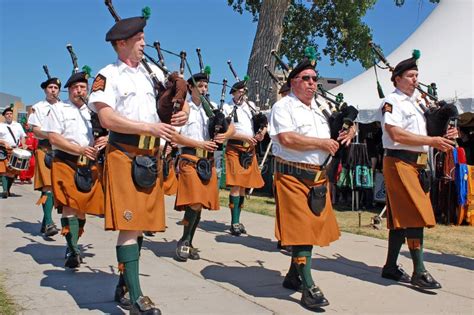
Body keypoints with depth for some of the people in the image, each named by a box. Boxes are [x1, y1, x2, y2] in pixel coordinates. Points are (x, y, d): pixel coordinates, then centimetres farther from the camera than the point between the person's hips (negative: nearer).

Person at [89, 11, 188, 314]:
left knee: (140, 225, 11)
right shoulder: (108, 76, -3)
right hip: (124, 156, -6)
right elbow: (107, 118, -15)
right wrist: (150, 127, -18)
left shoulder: (153, 71, 15)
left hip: (151, 157, 6)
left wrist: (183, 111, -1)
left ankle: (124, 285, 25)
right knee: (129, 225, -9)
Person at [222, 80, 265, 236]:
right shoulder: (227, 107, -2)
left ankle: (237, 220, 20)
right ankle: (234, 223, -4)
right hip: (235, 149, -5)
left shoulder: (251, 105, 13)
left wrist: (262, 133, -3)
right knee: (236, 185, -10)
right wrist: (245, 137, -18)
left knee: (244, 185, 10)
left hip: (250, 150, 5)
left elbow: (263, 123, 19)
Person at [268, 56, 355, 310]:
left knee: (312, 228, 11)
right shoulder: (283, 106, -5)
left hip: (318, 177, 8)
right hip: (293, 176, -8)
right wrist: (321, 143, -14)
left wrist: (348, 132, 6)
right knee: (301, 229, -9)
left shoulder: (320, 107, 18)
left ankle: (293, 276, 26)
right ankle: (308, 287, -4)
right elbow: (287, 139, -21)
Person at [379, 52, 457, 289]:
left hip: (418, 164, 8)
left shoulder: (419, 100, 19)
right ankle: (419, 272, -7)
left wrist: (445, 135, 4)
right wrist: (431, 141, -18)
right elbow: (397, 135, -17)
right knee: (415, 216, -12)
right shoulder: (392, 102, -6)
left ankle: (391, 267, 18)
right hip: (399, 162, -8)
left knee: (402, 217, 10)